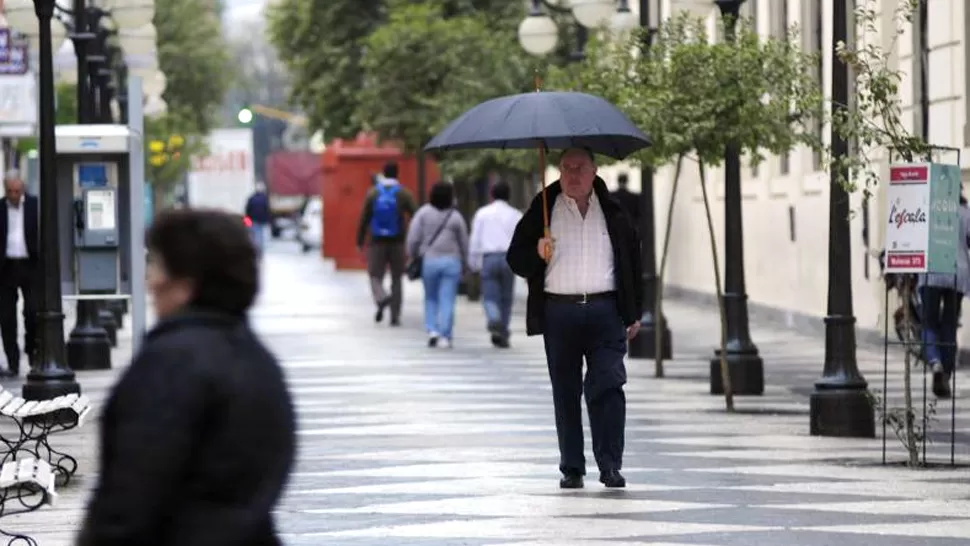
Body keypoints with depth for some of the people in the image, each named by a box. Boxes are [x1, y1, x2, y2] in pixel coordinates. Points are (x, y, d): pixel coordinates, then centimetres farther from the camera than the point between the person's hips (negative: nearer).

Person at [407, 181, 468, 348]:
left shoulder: (424, 213, -1)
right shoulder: (456, 217, 1)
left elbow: (413, 237, -6)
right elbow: (464, 243, 7)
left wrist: (412, 256, 7)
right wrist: (464, 264, 19)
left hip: (429, 261, 0)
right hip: (451, 261, 0)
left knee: (431, 298, 15)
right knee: (447, 300, 0)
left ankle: (432, 330, -1)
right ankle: (445, 336, -5)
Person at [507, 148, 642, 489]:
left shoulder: (612, 212, 10)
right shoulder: (542, 211, 6)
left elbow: (632, 262, 16)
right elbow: (516, 258, 8)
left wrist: (634, 313, 14)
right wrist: (537, 254, -14)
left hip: (605, 311, 0)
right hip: (558, 312, 0)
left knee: (608, 387, -10)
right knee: (565, 394, 5)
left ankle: (610, 465, -8)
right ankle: (571, 468, 12)